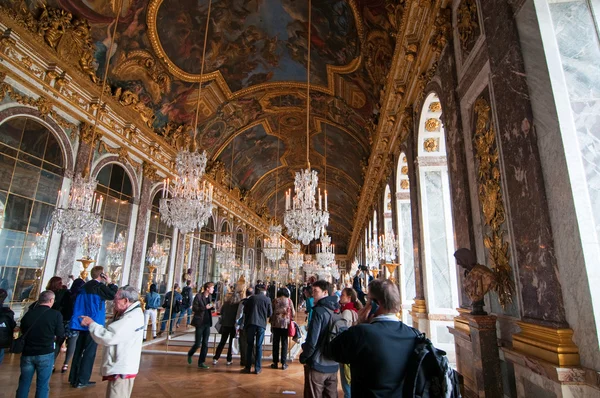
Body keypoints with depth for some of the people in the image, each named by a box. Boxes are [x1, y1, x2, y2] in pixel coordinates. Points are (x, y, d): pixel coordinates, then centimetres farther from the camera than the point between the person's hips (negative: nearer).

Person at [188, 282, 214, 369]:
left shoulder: (209, 296, 10)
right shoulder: (198, 296, -10)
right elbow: (194, 308, -14)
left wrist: (212, 307, -1)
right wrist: (205, 307, -24)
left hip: (207, 323, 6)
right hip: (200, 323, -6)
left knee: (205, 344, 6)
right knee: (197, 343, 1)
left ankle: (201, 362, 17)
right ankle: (190, 354, 31)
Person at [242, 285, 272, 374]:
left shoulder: (251, 298, 4)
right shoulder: (267, 299, 3)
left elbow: (245, 310, 6)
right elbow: (270, 313, 6)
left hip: (251, 323, 0)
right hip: (261, 324, 0)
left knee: (250, 345, 9)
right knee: (259, 346, 6)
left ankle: (248, 367, 12)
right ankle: (257, 368, 9)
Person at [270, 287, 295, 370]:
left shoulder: (275, 300, 2)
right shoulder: (289, 301, -1)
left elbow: (271, 312, 2)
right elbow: (293, 313, 0)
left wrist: (271, 325, 11)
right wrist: (291, 319, 21)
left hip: (276, 324, 1)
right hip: (286, 324, -1)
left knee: (276, 343, 10)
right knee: (284, 344, 6)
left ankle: (275, 363, 15)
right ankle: (284, 363, 7)